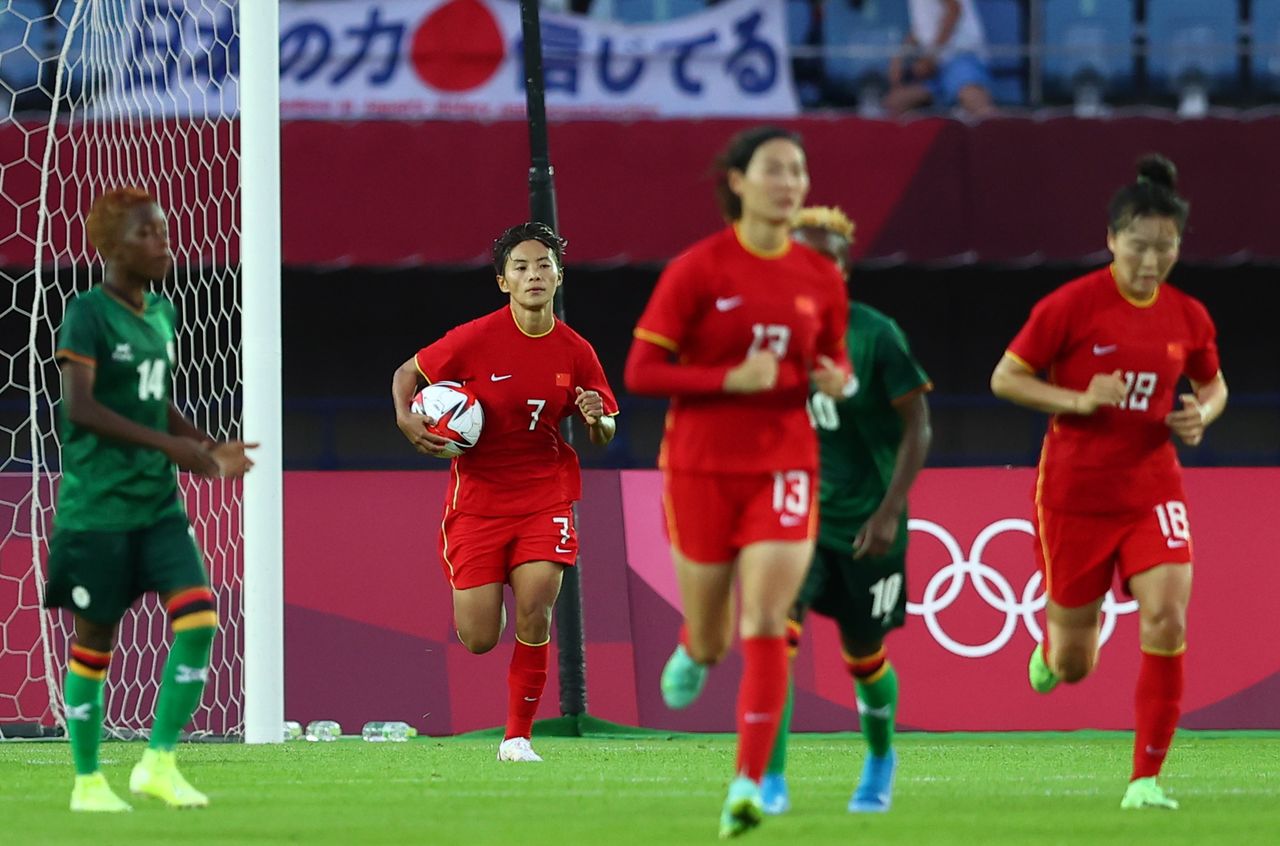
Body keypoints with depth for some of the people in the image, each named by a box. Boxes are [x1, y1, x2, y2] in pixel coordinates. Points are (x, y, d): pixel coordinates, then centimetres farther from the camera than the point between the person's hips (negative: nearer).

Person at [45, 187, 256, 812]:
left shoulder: (161, 313, 11)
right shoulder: (88, 314, -11)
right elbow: (80, 407, -21)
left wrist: (210, 449, 6)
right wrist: (171, 444, -24)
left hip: (158, 503, 6)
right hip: (97, 504, -6)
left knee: (198, 617, -9)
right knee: (95, 639, 2)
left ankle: (159, 762, 1)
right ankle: (88, 781, 15)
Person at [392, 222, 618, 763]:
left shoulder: (575, 352, -3)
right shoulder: (476, 339, -13)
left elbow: (605, 434, 7)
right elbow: (407, 374, 1)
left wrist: (597, 419, -16)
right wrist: (406, 420, -18)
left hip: (545, 492, 1)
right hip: (478, 494, -1)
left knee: (534, 616, -15)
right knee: (479, 640, -2)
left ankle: (518, 738, 1)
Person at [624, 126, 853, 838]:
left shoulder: (821, 278, 3)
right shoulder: (697, 270, -8)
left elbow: (834, 363, 18)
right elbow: (641, 372, -9)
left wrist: (839, 380, -7)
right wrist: (731, 379, -21)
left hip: (783, 465, 1)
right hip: (702, 465, -1)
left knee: (765, 624, -14)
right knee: (712, 640, 8)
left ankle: (749, 786, -15)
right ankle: (696, 647, 48)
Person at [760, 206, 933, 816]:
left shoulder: (874, 336, -12)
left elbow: (917, 427, -9)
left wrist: (890, 510, -16)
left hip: (865, 522, -2)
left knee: (864, 657, 12)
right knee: (777, 628, -21)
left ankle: (880, 758, 42)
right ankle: (770, 781, -21)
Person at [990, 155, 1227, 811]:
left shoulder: (1188, 318, 0)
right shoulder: (1071, 306, -12)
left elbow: (1213, 386, 17)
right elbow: (1005, 378, -7)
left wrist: (1201, 415, -6)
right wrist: (1079, 400, -21)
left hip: (1152, 490, 2)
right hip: (1074, 494, -2)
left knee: (1167, 619, -21)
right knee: (1072, 668, 7)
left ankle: (1145, 780, -11)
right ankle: (1054, 647, 49)